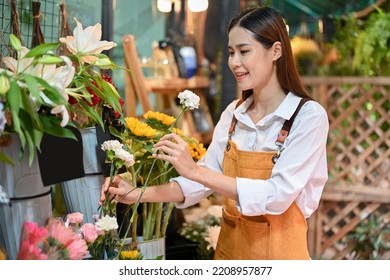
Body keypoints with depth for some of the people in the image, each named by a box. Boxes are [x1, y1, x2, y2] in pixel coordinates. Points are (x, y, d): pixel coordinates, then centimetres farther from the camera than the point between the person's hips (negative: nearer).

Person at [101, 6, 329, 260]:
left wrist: (195, 170, -28)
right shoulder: (233, 114, 2)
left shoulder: (309, 116, -15)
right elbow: (205, 180, 2)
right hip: (229, 246, 5)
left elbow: (278, 196, -25)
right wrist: (137, 195, -11)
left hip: (278, 251, -5)